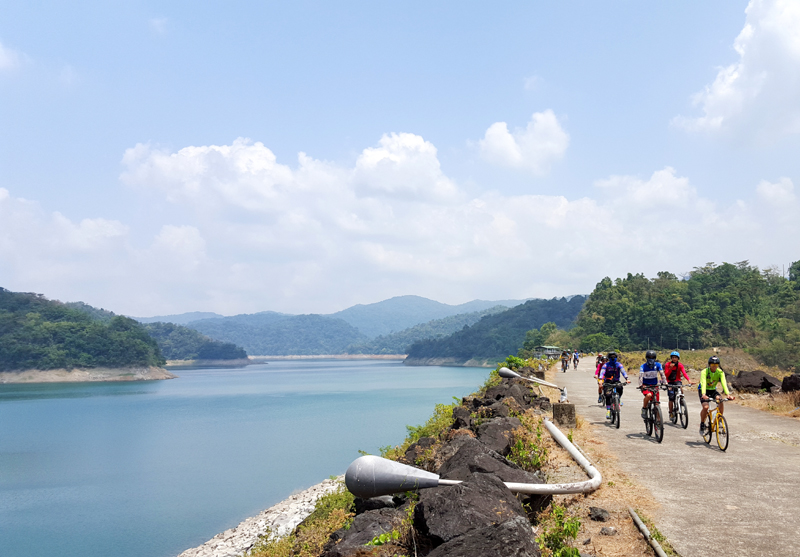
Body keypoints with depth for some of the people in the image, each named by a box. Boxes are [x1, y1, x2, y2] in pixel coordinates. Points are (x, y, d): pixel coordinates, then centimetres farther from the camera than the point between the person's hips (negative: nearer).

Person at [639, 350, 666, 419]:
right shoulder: (643, 366, -12)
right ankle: (644, 409, -13)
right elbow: (640, 376, -22)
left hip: (654, 386, 3)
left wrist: (665, 383, -26)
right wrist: (641, 385, -39)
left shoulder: (658, 365, -4)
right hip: (645, 386, -3)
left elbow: (662, 374, -10)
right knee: (649, 395, -34)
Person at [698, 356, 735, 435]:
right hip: (704, 390, -3)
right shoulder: (704, 372, -25)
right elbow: (703, 383, -39)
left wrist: (728, 394, -45)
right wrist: (703, 395, -55)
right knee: (705, 407, -24)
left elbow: (724, 383, -28)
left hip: (713, 390, 3)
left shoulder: (720, 372, -16)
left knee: (720, 401, -28)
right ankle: (702, 424, -2)